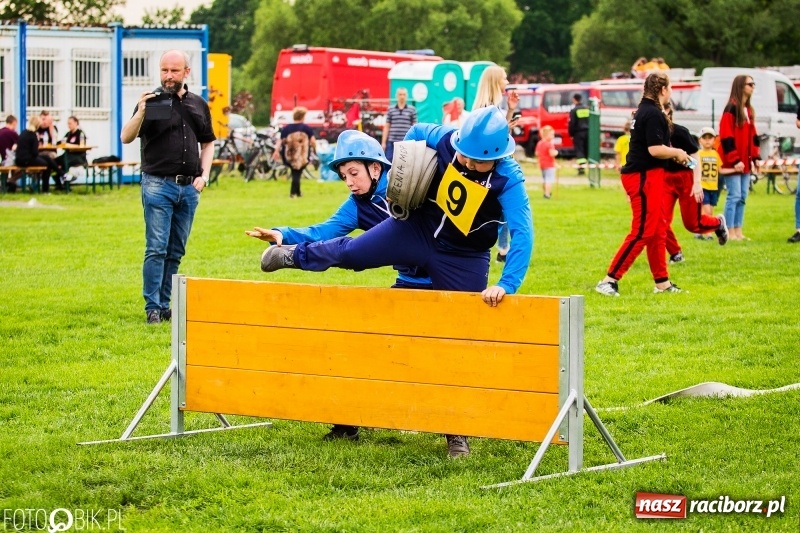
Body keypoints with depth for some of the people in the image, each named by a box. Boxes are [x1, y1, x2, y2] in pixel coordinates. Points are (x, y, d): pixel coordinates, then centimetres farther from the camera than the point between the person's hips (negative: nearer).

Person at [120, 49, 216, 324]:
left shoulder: (199, 105, 12)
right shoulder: (152, 101, -1)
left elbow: (208, 143, 21)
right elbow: (126, 138, -10)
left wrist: (204, 175, 7)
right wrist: (141, 112, -26)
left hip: (189, 187, 4)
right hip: (158, 184, -4)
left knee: (176, 252, 8)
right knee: (156, 249, -7)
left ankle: (165, 305, 15)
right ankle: (152, 308, -4)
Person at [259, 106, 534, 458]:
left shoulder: (509, 180, -29)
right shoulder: (444, 140, -20)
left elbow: (522, 234, -36)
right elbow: (415, 133, 4)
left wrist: (506, 285, -45)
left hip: (463, 260, -2)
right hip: (419, 229, 3)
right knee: (351, 252, 7)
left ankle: (457, 431, 10)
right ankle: (294, 254, 41)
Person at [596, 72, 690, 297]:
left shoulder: (643, 110, 14)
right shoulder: (653, 114, -17)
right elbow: (655, 149, -23)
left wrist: (673, 153, 14)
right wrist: (677, 153, -7)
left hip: (645, 176, 11)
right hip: (644, 177, -11)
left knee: (658, 230, 16)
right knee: (642, 232, -9)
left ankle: (662, 282, 23)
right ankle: (610, 279, -10)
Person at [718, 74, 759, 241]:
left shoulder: (749, 110, 15)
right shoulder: (731, 109, -12)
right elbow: (726, 137, -17)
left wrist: (755, 156, 12)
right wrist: (734, 160, -20)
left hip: (744, 162, 9)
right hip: (732, 163, -9)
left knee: (742, 197, 9)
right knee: (734, 196, -7)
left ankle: (738, 231, 14)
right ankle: (730, 232, -3)